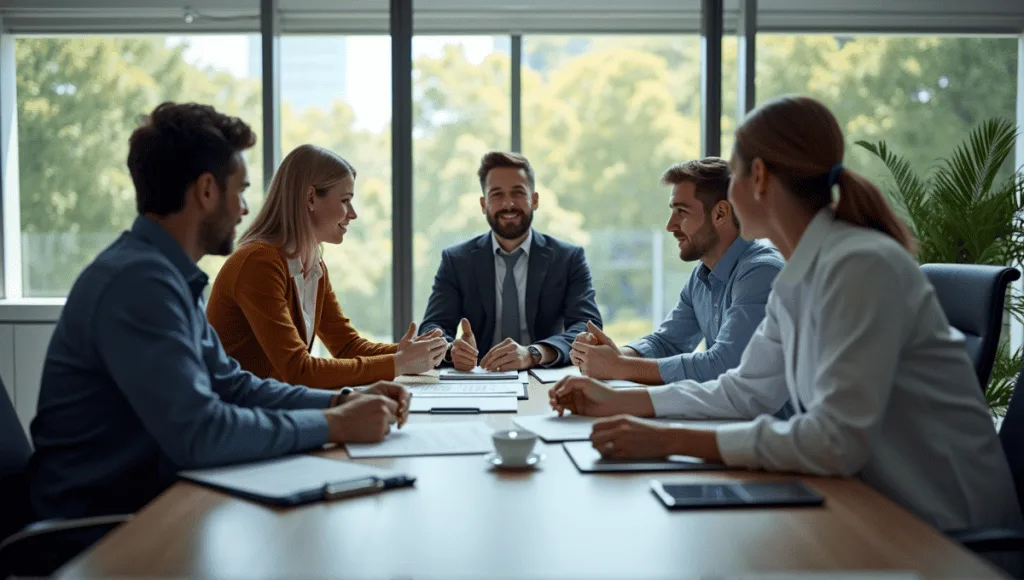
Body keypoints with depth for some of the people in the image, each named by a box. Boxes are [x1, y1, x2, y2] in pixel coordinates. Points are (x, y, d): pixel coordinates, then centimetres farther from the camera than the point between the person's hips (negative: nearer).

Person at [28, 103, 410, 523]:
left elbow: (231, 385, 14)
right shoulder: (138, 280, -23)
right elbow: (197, 432, -29)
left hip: (153, 496, 9)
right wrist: (334, 426, -20)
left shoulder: (172, 275, 9)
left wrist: (342, 402, 2)